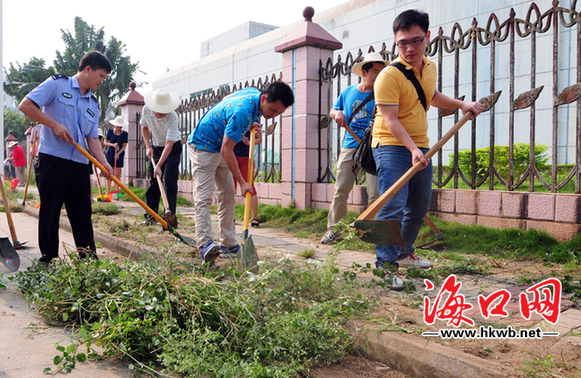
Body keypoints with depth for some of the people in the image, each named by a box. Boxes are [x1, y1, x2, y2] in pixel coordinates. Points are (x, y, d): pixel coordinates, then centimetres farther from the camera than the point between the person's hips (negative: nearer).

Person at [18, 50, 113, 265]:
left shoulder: (93, 105, 17)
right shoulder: (57, 84, 2)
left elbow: (92, 139, 10)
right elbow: (26, 105, -5)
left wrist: (104, 163, -5)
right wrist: (54, 125, -12)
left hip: (80, 165, 5)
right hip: (52, 159, -5)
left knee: (82, 214, 7)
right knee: (50, 213, 2)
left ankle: (89, 259, 14)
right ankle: (48, 260, 12)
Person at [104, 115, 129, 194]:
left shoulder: (125, 134, -3)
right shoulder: (110, 131, -2)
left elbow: (124, 146, -2)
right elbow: (105, 142, 2)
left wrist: (118, 154, -15)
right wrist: (112, 145, -16)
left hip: (119, 155, 0)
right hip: (110, 154, 0)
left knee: (117, 175, -2)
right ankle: (108, 192, 12)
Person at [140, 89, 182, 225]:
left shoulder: (173, 118, -30)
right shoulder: (146, 109, -15)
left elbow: (169, 144, -32)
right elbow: (144, 127, 6)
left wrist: (159, 165, -36)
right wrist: (148, 147, -5)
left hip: (173, 148, -5)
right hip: (155, 147, 5)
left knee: (170, 182, -11)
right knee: (153, 181, 4)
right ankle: (150, 216, 9)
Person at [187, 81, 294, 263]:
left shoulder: (254, 93, -5)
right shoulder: (242, 111, -33)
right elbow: (226, 151, -31)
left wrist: (251, 124, 2)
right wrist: (242, 182, -28)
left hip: (220, 149, 10)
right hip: (203, 147, -9)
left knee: (228, 197, 7)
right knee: (203, 198, -18)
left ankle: (229, 244, 12)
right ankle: (205, 244, -26)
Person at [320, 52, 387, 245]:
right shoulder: (348, 92, 13)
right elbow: (333, 111, 26)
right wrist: (338, 114, 3)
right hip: (350, 146, 3)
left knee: (376, 193, -8)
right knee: (341, 190, 1)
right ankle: (333, 229, 12)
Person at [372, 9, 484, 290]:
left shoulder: (430, 68, 8)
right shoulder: (389, 76, -16)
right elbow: (390, 119, -23)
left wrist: (462, 105, 20)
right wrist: (412, 149, -32)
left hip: (420, 148, 8)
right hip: (392, 147, -8)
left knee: (419, 207, 16)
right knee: (393, 206, -18)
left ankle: (404, 253, 34)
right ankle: (386, 263, -7)